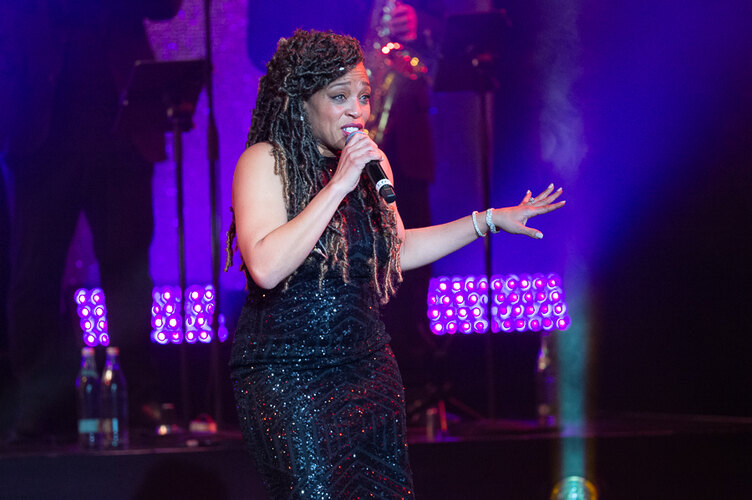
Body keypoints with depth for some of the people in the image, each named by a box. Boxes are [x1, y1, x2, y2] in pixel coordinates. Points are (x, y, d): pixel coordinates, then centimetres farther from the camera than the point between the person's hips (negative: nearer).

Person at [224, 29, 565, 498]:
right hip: (287, 378, -7)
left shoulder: (369, 163, 9)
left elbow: (396, 249, 23)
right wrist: (338, 186, -22)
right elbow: (265, 267, -25)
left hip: (368, 367, 7)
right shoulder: (265, 162, -11)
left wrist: (490, 220, 23)